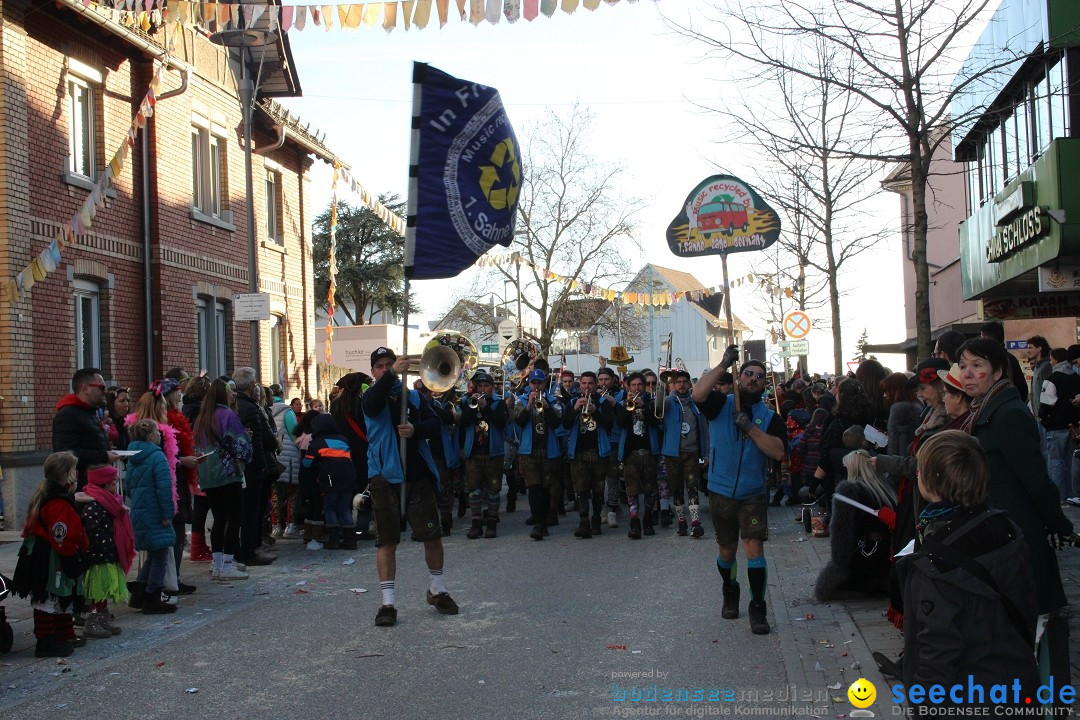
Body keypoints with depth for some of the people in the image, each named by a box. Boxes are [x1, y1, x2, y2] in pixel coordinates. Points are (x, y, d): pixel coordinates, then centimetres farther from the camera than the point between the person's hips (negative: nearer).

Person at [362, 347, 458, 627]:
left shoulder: (414, 397, 11)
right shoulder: (373, 397, 3)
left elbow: (435, 424, 2)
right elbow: (373, 404, -22)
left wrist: (415, 429, -19)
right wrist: (392, 374, -35)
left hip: (418, 474, 2)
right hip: (385, 476, -2)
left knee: (433, 535, 5)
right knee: (387, 540, -2)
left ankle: (438, 590, 24)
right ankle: (388, 602, 4)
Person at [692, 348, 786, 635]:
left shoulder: (770, 417, 0)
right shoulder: (721, 404, -1)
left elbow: (778, 452, -15)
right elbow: (697, 394, -23)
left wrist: (750, 428, -22)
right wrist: (723, 364, -24)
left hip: (753, 494, -1)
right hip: (721, 492, 1)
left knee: (754, 547, -13)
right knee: (727, 550, 14)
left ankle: (757, 608, -4)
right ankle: (730, 594, 39)